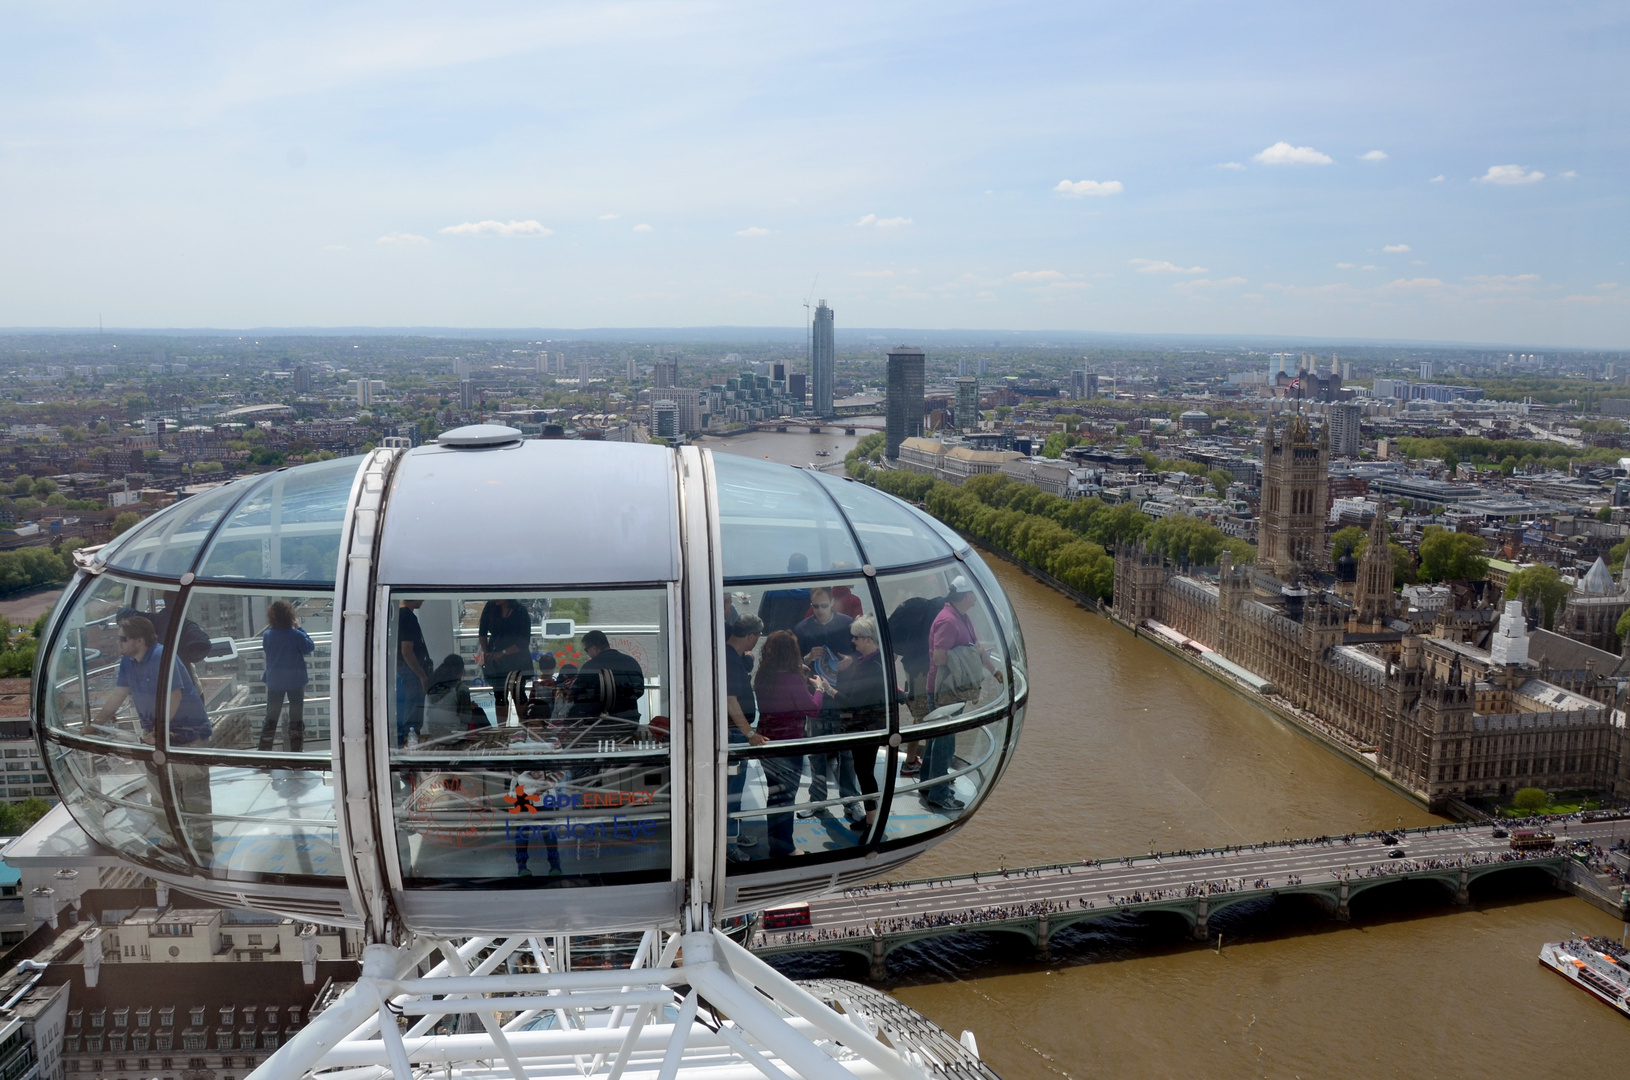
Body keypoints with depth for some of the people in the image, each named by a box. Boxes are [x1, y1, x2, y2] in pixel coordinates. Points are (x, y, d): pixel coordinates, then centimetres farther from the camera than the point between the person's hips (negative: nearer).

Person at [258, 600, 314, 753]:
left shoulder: (267, 635, -9)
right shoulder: (296, 635, -17)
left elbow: (266, 651, 9)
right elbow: (310, 648, -3)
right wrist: (299, 628, -1)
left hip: (274, 681, 2)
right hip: (295, 681, -2)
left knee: (271, 718, 13)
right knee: (297, 718, 9)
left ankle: (264, 751, 15)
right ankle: (296, 751, 11)